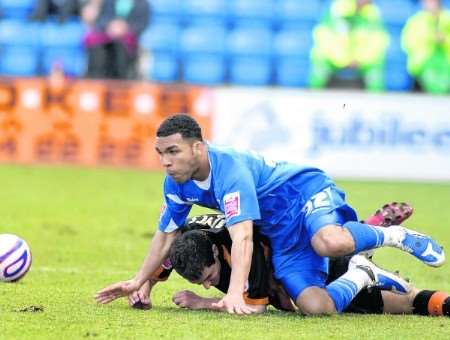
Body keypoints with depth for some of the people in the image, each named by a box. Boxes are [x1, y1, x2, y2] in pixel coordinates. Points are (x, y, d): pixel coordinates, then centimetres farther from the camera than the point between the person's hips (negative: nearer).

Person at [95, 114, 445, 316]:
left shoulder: (230, 168, -28)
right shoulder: (177, 185, -2)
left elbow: (242, 236, -38)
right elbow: (166, 233, 15)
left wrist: (235, 293, -47)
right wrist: (139, 281, 15)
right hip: (281, 236, 7)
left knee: (330, 242, -45)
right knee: (315, 306, -19)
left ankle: (392, 235, -13)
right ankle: (359, 280, 14)